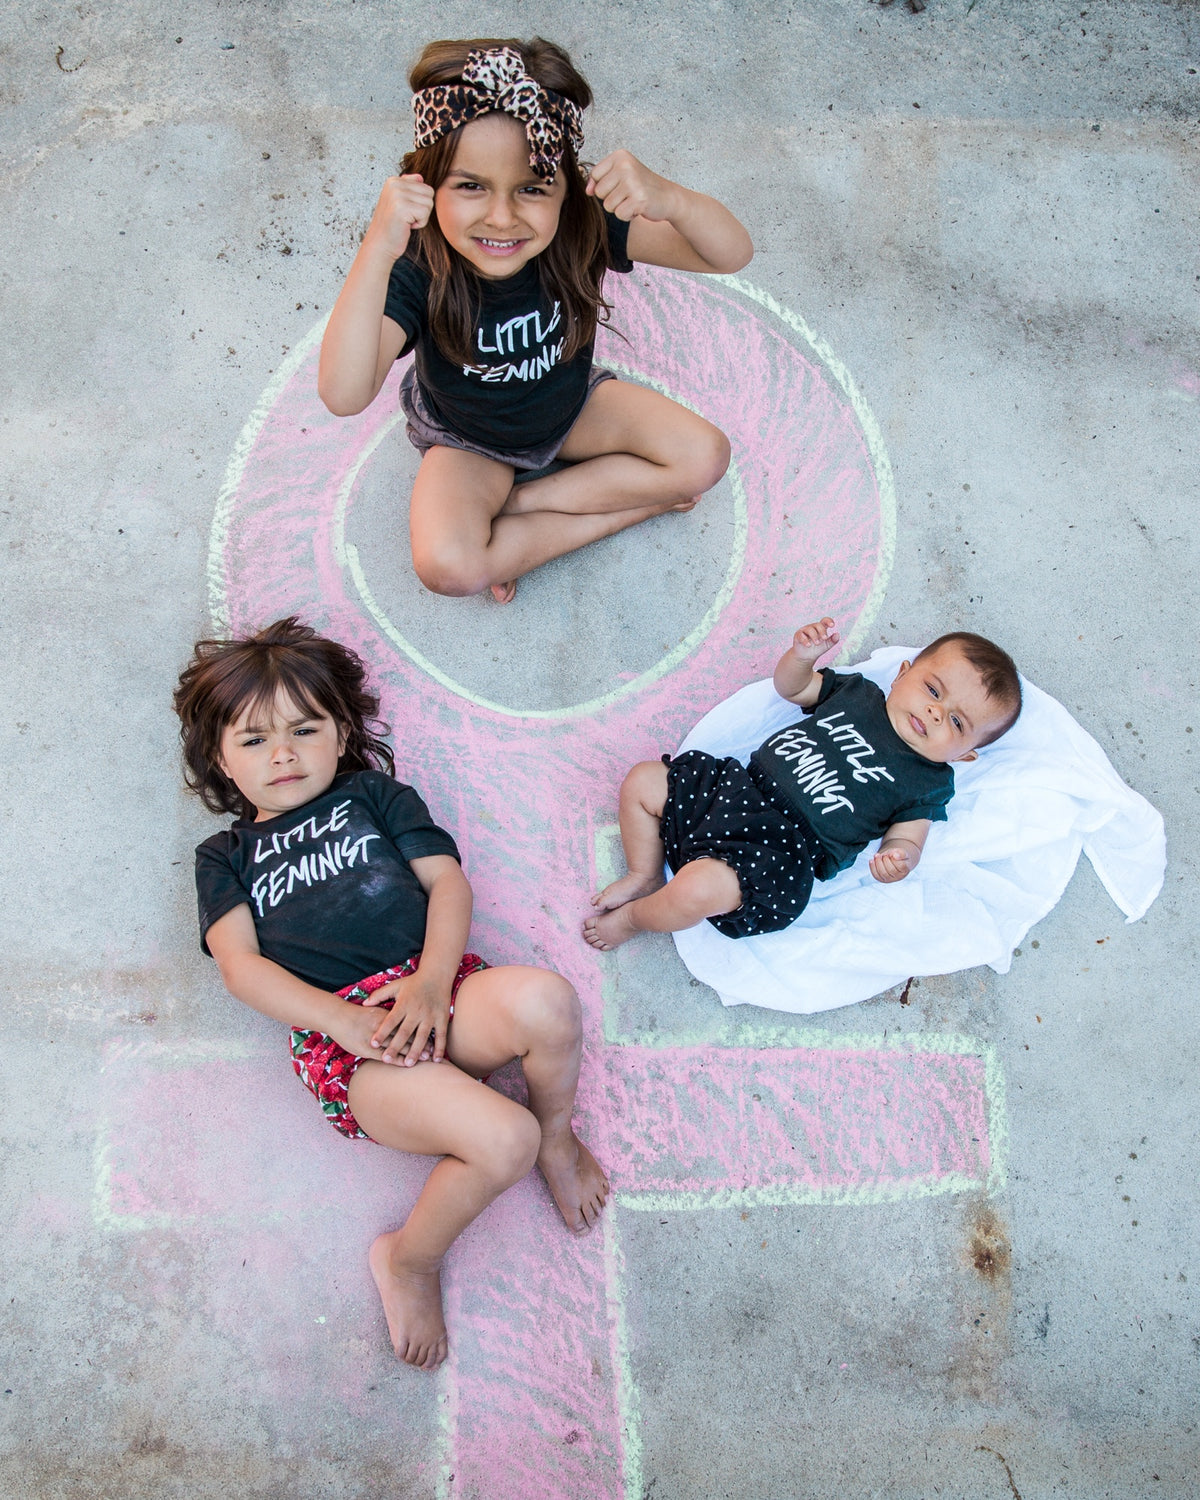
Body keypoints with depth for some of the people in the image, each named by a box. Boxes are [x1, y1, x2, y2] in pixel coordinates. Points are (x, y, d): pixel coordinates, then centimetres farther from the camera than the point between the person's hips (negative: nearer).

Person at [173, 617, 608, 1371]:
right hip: (340, 1038, -2)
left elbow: (448, 881, 10)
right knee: (501, 1141, -30)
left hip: (434, 990, 2)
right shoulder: (226, 857, 22)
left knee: (543, 999, -35)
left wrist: (430, 982, -11)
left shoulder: (374, 794, 24)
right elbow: (242, 965, 6)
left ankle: (559, 1137, -1)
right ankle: (409, 1261, 0)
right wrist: (348, 1022, -12)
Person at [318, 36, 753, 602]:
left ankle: (516, 503, -5)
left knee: (705, 457, -11)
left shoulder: (584, 226, -27)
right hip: (469, 441, -3)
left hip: (571, 407, 4)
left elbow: (733, 255, -31)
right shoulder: (416, 270, -34)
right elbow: (343, 396, -49)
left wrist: (669, 199, -53)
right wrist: (377, 250, -59)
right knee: (448, 567, -30)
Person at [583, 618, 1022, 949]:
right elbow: (789, 686, 22)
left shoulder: (928, 785, 0)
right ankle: (646, 876, 19)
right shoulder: (858, 691, 14)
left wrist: (898, 861, -28)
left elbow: (906, 839, -3)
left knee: (697, 891, -30)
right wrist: (803, 654, -1)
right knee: (643, 780, 4)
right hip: (739, 785, 7)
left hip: (784, 846, -7)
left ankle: (633, 917, 1)